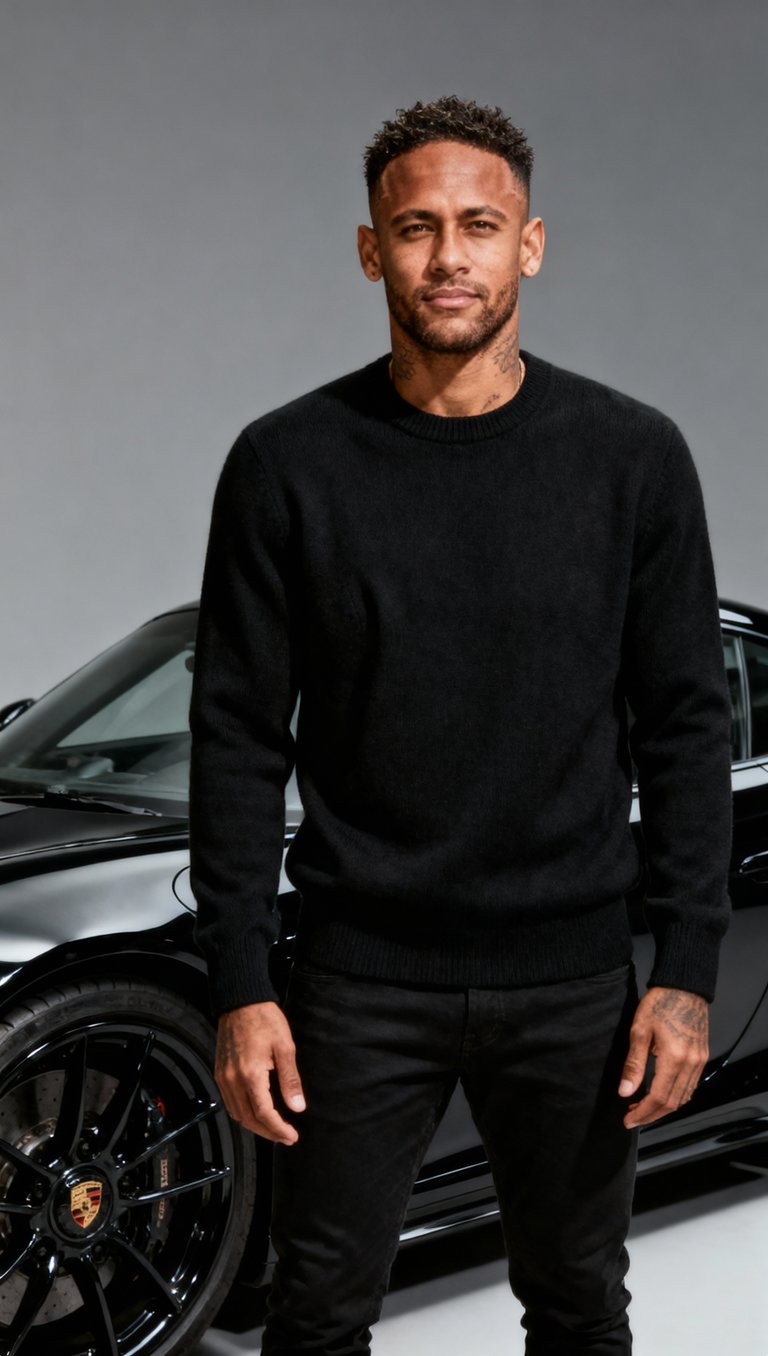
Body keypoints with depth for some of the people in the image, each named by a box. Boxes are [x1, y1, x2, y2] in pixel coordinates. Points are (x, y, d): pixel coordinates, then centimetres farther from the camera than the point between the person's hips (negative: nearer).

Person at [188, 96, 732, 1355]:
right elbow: (240, 738, -2)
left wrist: (688, 971, -5)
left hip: (573, 977, 1)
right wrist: (241, 987, -7)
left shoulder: (632, 457, -1)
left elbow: (686, 724, 1)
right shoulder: (289, 463, -3)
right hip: (362, 977, -1)